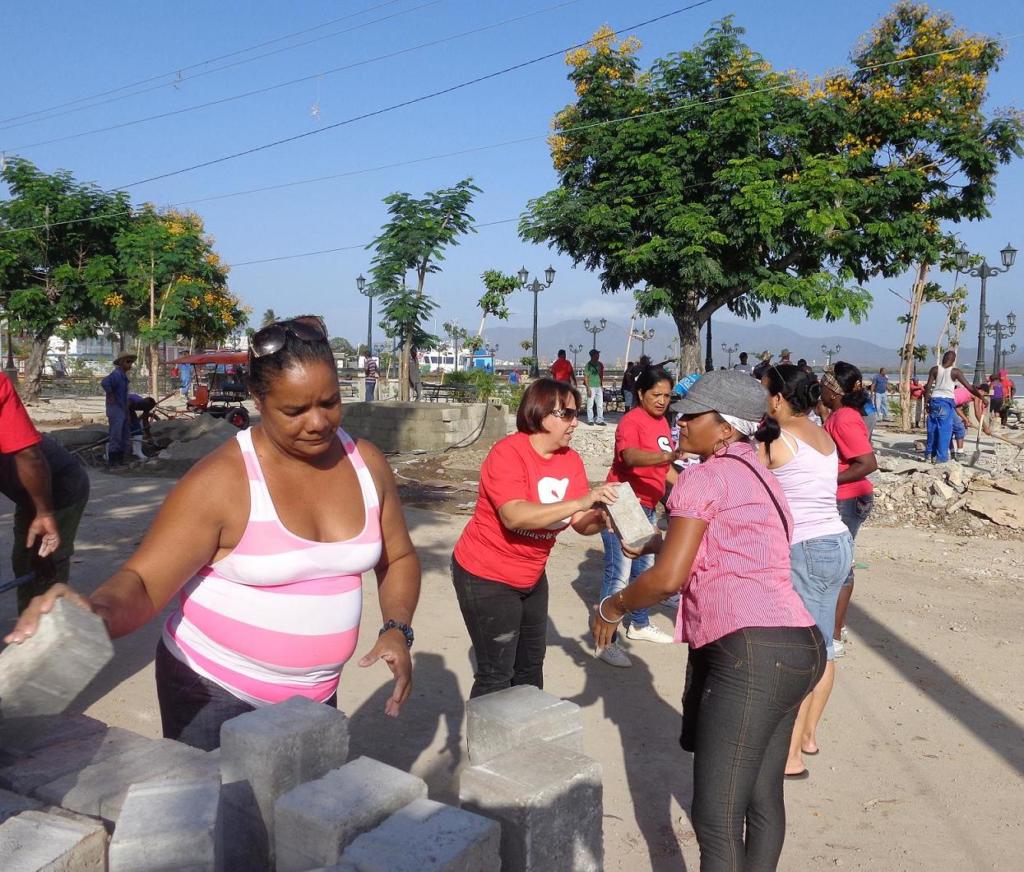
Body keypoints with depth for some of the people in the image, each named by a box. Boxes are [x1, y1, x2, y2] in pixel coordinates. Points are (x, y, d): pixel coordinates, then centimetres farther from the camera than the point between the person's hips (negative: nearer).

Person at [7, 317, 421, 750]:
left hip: (314, 696, 5)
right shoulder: (221, 480, -20)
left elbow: (398, 558, 6)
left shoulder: (367, 463, -5)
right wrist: (96, 613, -42)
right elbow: (143, 582, -20)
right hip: (215, 693, -5)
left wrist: (397, 629, -11)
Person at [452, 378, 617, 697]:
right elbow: (514, 515, -38)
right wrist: (581, 501, -42)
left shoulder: (570, 460, -4)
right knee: (497, 673, -3)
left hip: (532, 576, 8)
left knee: (531, 664, 20)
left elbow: (581, 523, -6)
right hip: (486, 577, -7)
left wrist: (601, 516, -28)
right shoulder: (507, 453, -24)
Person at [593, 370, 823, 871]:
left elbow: (668, 577, -11)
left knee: (715, 817, -4)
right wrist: (661, 545, 30)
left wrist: (611, 608, 4)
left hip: (753, 655, -10)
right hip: (798, 648, 10)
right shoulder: (757, 476, 22)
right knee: (762, 801, 18)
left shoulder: (705, 477, -6)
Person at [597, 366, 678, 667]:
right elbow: (630, 456, -38)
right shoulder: (631, 421, -17)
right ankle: (607, 642, -2)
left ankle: (639, 624, 38)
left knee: (644, 568, 21)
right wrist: (666, 455, -53)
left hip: (647, 506, 9)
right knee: (619, 574, -9)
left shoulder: (661, 422, 9)